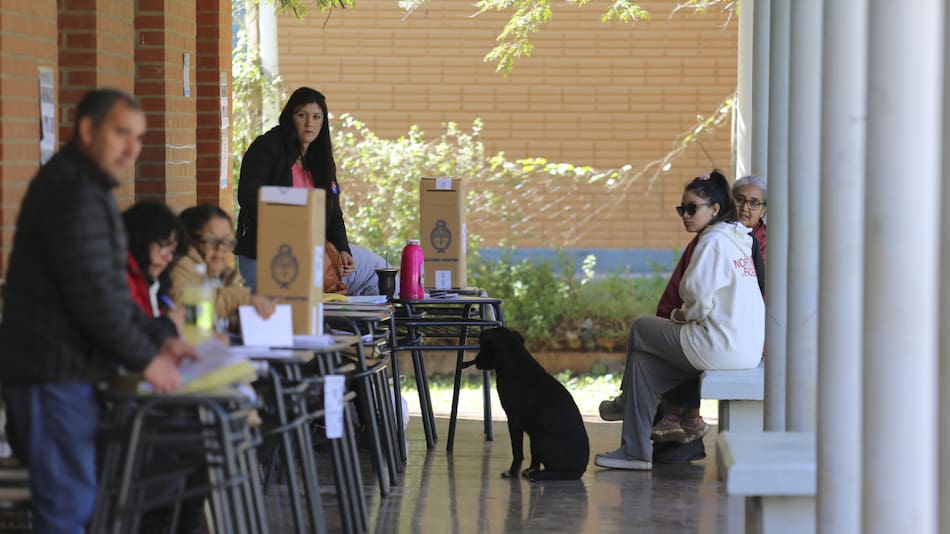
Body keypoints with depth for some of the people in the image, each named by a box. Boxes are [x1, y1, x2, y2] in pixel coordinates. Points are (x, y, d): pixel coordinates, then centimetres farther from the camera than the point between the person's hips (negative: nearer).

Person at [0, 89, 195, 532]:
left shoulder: (89, 188, 18)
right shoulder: (72, 192, -17)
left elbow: (109, 286, 24)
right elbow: (92, 293, -21)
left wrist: (159, 337, 14)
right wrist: (145, 358, -12)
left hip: (65, 368, 10)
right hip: (54, 372, -10)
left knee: (72, 498, 13)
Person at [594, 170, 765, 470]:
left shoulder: (713, 241, -11)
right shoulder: (737, 240, 19)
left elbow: (699, 303, -16)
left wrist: (680, 315, 4)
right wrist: (687, 313, 9)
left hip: (721, 349, -9)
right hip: (746, 349, 9)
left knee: (640, 330, 10)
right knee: (643, 358, 14)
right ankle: (635, 451, 14)